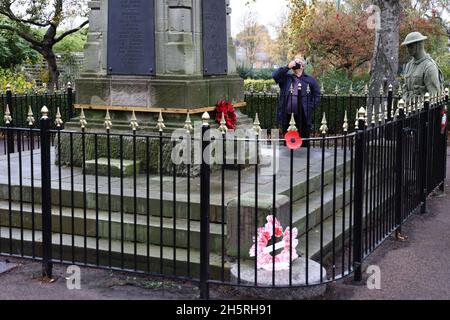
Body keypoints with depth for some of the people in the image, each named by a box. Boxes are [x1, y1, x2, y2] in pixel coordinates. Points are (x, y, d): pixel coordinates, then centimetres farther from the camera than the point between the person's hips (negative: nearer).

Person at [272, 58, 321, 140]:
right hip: (287, 117, 1)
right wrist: (288, 67, -6)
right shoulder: (286, 78, 13)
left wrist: (310, 108, -3)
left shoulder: (310, 80, 9)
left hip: (303, 118, -1)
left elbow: (317, 96, 8)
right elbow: (275, 76, -2)